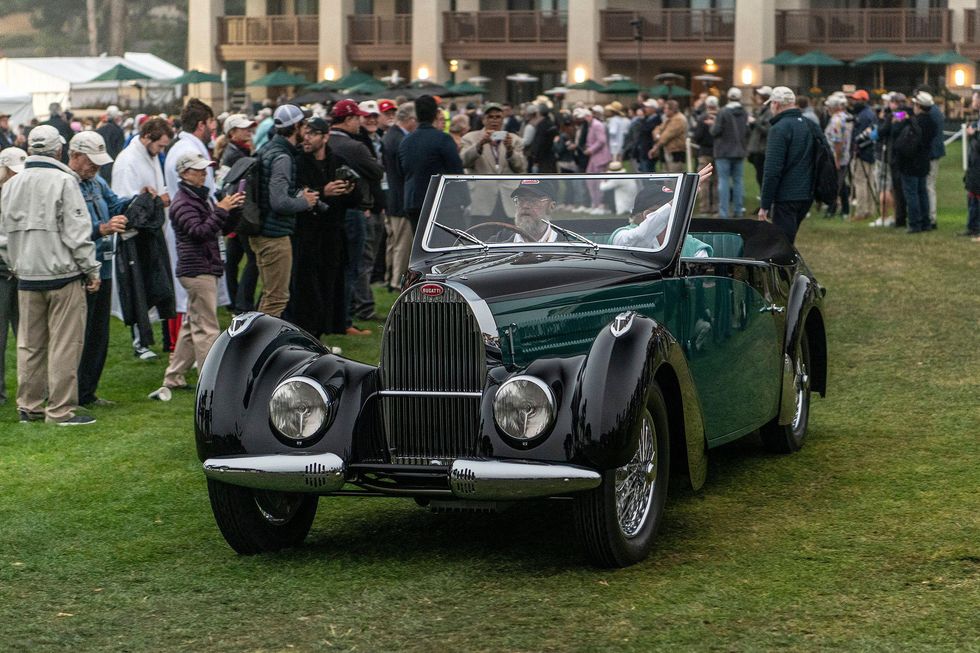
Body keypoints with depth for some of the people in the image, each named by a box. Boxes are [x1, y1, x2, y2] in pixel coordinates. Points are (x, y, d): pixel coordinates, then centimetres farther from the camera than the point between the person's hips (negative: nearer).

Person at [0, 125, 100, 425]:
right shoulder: (63, 181, -11)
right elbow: (77, 232, -13)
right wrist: (91, 269, -4)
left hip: (27, 277, 6)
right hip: (64, 275, -6)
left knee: (29, 344, 13)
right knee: (64, 344, -2)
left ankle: (29, 406, 19)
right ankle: (61, 409, -1)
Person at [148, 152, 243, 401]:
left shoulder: (202, 196, 16)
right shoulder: (182, 203, -13)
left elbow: (217, 228, 19)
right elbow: (200, 232, -24)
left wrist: (230, 207, 4)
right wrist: (221, 210, -25)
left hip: (206, 268, 10)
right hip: (197, 270, -10)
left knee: (191, 325, 14)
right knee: (206, 328, -8)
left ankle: (173, 379, 21)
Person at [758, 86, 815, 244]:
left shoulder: (779, 129, -14)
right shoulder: (810, 126, 12)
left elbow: (772, 171, -17)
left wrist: (765, 205, -13)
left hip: (786, 198, -8)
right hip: (807, 196, 8)